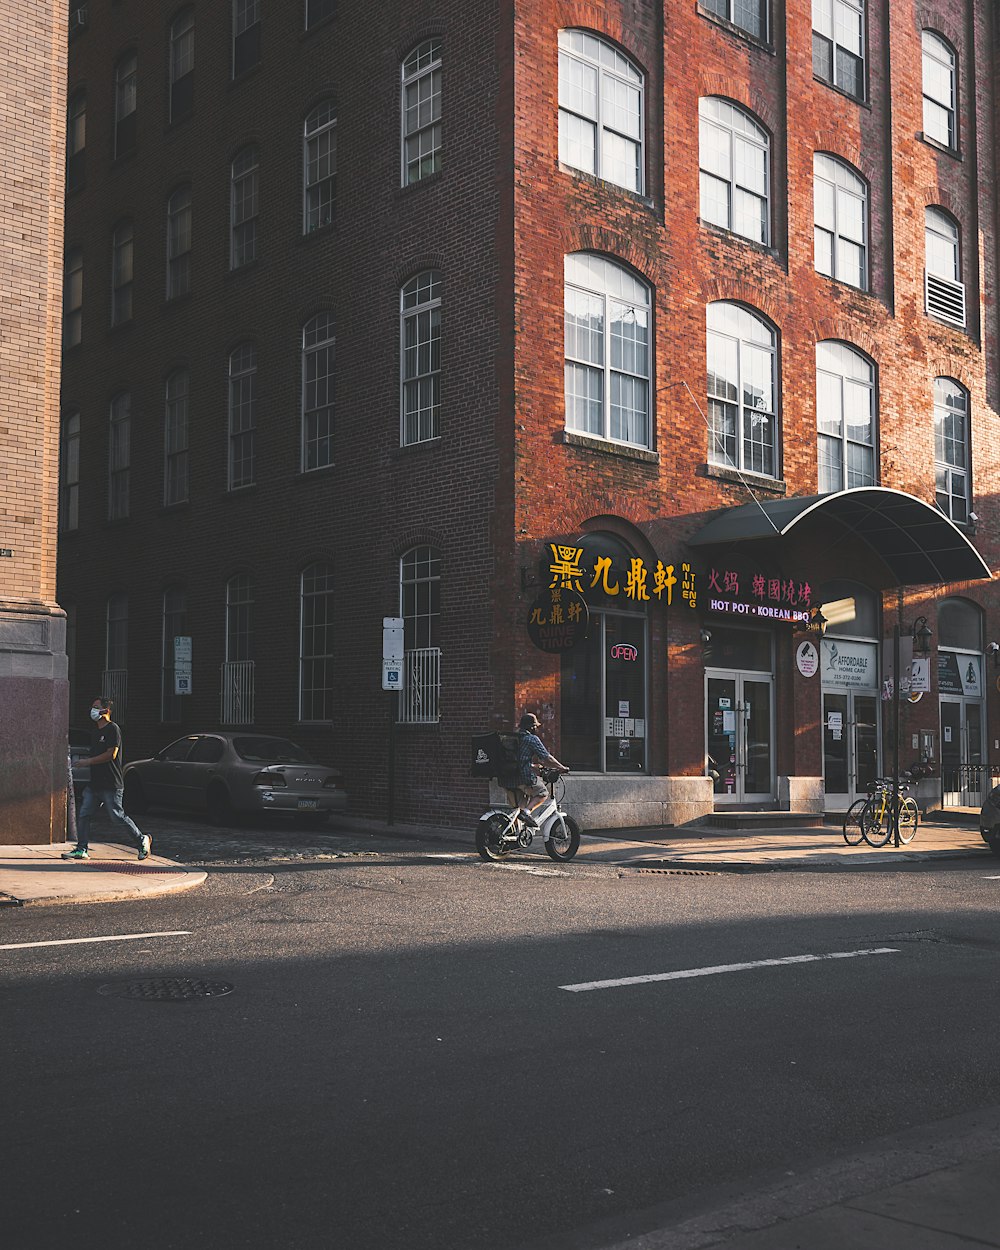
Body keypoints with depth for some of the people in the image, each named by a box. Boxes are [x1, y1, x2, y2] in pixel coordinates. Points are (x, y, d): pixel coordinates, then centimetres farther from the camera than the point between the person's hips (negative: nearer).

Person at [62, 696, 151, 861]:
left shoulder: (112, 729, -11)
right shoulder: (94, 730, 17)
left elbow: (111, 754, -18)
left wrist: (88, 761, -14)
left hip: (111, 784, -8)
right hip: (95, 783, 8)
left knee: (117, 817, -5)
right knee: (83, 815, 1)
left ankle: (142, 839, 11)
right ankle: (82, 849, 6)